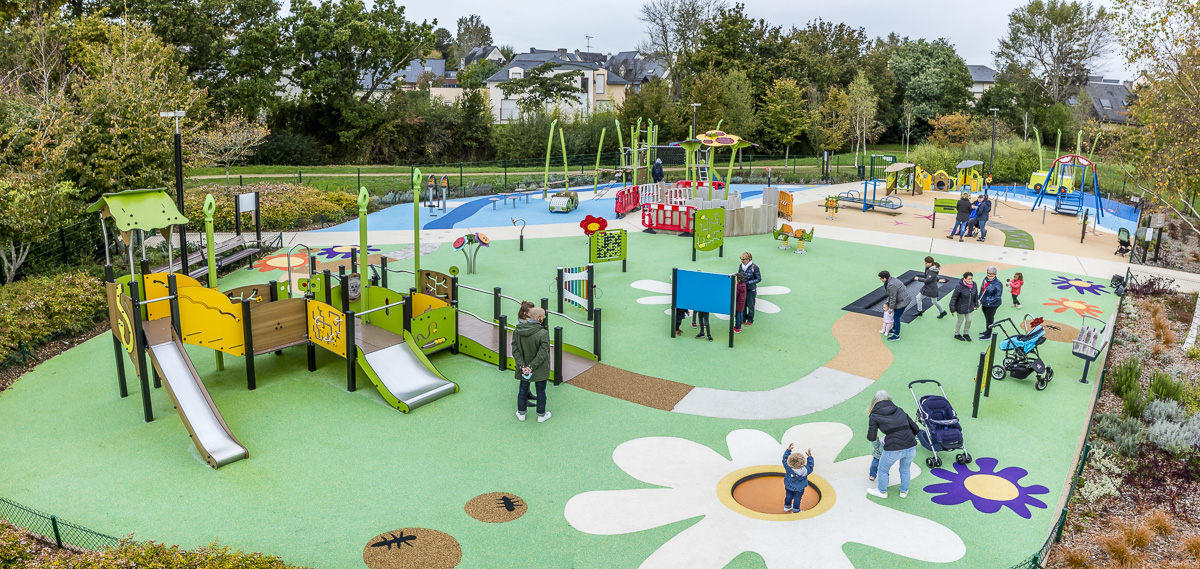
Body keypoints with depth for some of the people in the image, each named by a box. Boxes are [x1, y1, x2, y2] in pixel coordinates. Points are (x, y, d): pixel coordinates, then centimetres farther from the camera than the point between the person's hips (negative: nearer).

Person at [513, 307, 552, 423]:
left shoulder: (517, 331, -10)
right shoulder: (543, 333, -25)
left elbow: (515, 350, -10)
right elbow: (542, 354, -25)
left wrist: (522, 366, -12)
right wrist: (532, 367, -18)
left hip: (523, 368, 4)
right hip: (540, 370, -4)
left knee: (523, 390, 22)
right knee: (541, 391, 16)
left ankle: (521, 413, 37)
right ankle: (541, 415, 31)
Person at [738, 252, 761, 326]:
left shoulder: (754, 267, -16)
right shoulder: (741, 266, -2)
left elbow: (759, 279, -11)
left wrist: (748, 282, -20)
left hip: (751, 289, -4)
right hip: (742, 288, 4)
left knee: (750, 305, 8)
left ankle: (750, 320, 23)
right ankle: (743, 319, 29)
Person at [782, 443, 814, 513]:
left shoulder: (788, 467, -35)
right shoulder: (805, 470, -37)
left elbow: (785, 459, -16)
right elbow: (810, 467, -15)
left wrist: (788, 450, -7)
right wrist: (810, 457, -9)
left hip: (788, 486, 3)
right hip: (799, 489, -3)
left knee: (788, 496, 27)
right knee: (797, 498, 21)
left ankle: (787, 507, 50)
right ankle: (795, 510, 39)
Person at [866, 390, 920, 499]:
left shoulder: (875, 416, 3)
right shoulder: (900, 411, 15)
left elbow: (871, 437, -1)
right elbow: (916, 429, 15)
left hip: (893, 449, -4)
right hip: (911, 447, 4)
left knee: (883, 470, 24)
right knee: (905, 469, 31)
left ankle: (882, 491, 43)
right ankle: (904, 491, 49)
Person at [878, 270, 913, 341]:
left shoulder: (891, 285, -29)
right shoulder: (891, 279, 3)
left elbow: (893, 298, -23)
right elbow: (891, 294, 14)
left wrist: (891, 308, -12)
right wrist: (888, 302, 15)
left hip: (903, 301, -10)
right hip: (902, 299, 10)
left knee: (896, 317, -2)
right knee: (896, 316, 23)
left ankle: (896, 335, 7)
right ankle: (894, 330, 39)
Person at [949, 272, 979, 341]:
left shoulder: (974, 285, -10)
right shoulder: (959, 287, -28)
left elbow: (975, 295, 7)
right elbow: (953, 298, -21)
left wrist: (976, 304, 14)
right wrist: (952, 309, -17)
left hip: (970, 307, 5)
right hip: (961, 308, -5)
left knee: (969, 320, 16)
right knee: (960, 320, 14)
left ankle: (966, 333, 41)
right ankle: (956, 334, 38)